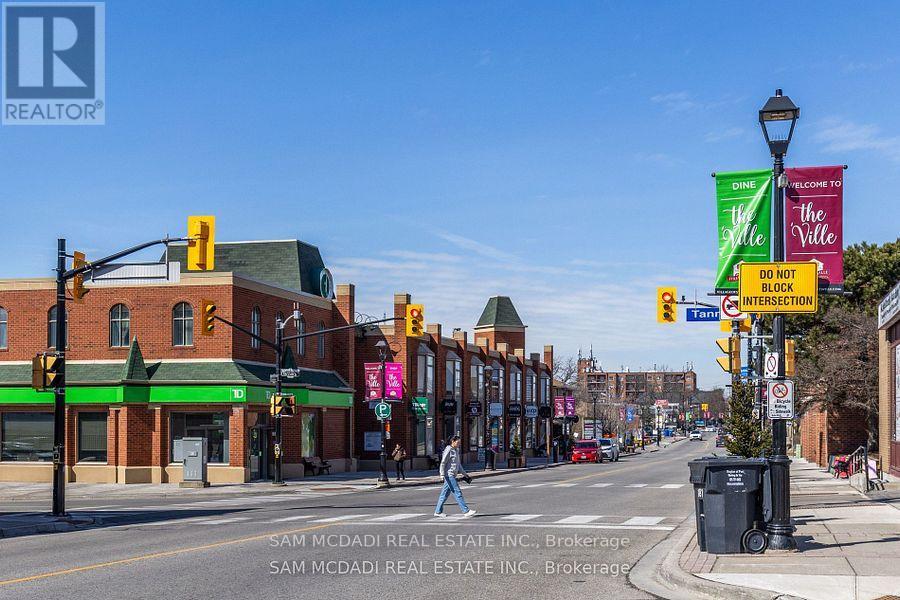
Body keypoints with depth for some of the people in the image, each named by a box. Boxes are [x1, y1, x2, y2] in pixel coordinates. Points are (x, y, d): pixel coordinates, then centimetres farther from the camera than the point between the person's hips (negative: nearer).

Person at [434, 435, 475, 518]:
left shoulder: (456, 450, 17)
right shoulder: (448, 450, -11)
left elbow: (458, 464, 25)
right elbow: (443, 463, -14)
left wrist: (464, 474, 24)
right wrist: (442, 475, -21)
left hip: (453, 475, 9)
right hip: (449, 475, -9)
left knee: (445, 493, 11)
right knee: (457, 493, -10)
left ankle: (438, 511, 16)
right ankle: (466, 511, -11)